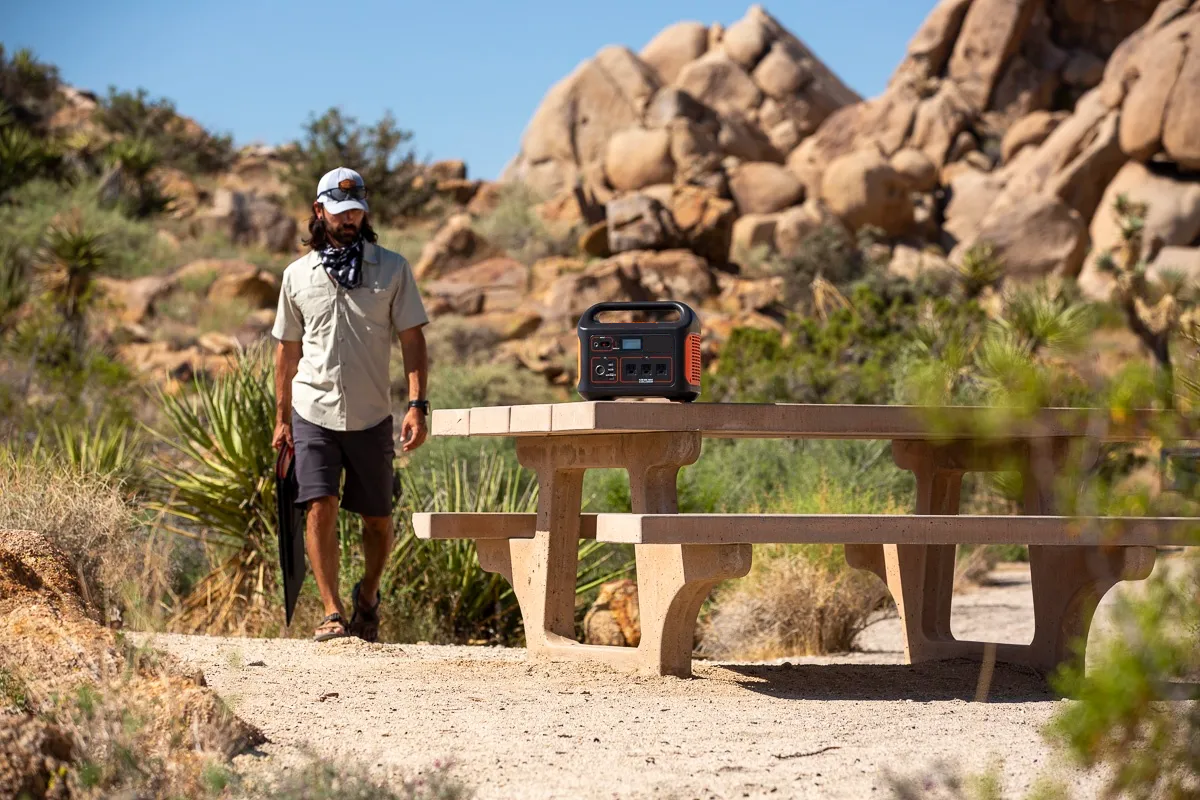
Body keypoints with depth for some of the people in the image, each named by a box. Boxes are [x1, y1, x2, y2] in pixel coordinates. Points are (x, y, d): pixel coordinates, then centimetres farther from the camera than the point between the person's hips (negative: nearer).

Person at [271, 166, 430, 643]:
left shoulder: (392, 269, 3)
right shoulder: (298, 275, 7)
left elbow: (412, 339, 0)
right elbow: (287, 349, 14)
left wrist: (417, 405, -11)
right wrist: (281, 417, 12)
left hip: (371, 417, 0)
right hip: (315, 412, 0)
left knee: (377, 518, 7)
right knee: (320, 508, -13)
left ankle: (368, 595, 32)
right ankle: (332, 612, -9)